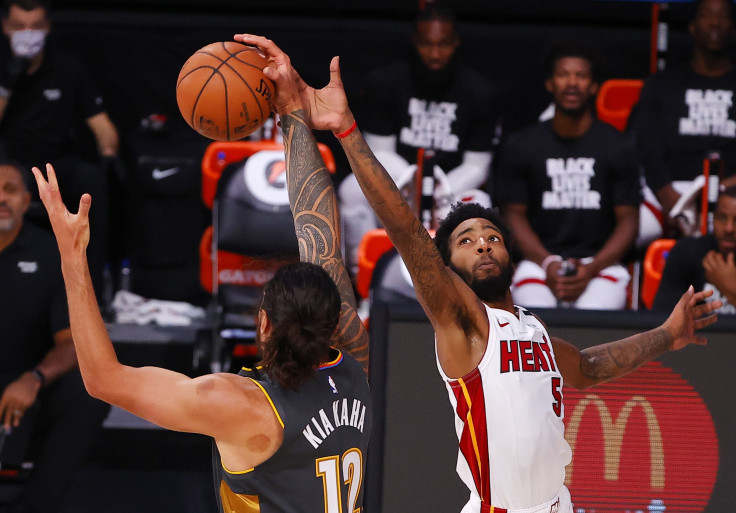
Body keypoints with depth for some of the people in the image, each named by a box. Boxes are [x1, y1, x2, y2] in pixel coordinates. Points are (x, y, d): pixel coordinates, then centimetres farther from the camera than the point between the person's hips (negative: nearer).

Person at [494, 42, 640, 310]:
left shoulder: (618, 147, 8)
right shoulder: (520, 146, 10)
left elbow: (628, 219, 6)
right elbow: (514, 214, 9)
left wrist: (591, 269, -11)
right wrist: (547, 263, -9)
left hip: (600, 260, 0)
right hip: (538, 260, 0)